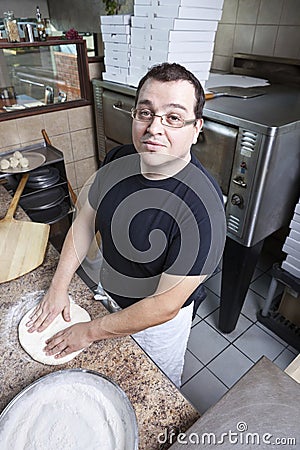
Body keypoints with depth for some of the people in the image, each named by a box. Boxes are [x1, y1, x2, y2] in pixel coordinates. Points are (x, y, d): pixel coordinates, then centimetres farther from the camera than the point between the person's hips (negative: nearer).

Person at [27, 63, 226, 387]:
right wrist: (59, 286, -7)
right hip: (110, 294, 6)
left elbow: (165, 307, -30)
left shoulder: (202, 208, -37)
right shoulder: (118, 160, -17)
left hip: (158, 320, -5)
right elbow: (86, 220, -4)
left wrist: (90, 331, -20)